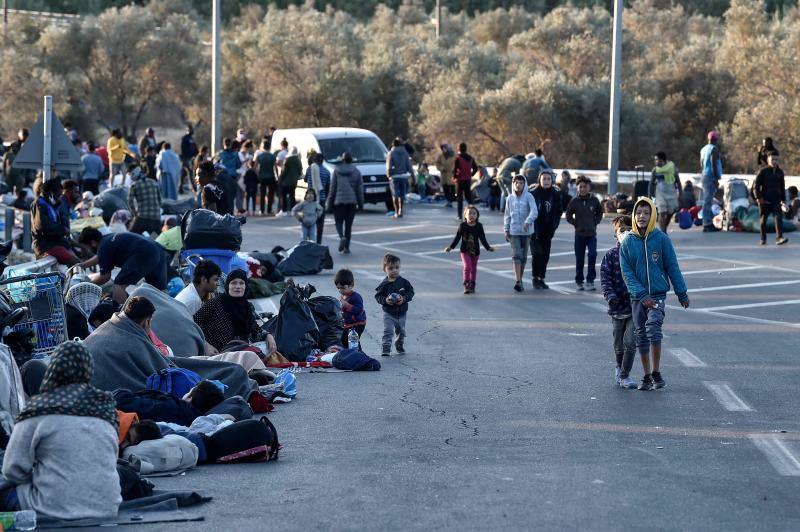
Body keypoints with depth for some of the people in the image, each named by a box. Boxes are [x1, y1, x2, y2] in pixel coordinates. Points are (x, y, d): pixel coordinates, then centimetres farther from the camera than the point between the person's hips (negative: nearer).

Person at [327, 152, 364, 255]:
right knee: (348, 224, 8)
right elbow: (360, 189, 3)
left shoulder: (337, 171, -2)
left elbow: (332, 188, -1)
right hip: (352, 201, 2)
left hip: (339, 201, -2)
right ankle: (346, 247, 6)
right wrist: (360, 203, 9)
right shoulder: (356, 172, 1)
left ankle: (342, 237, -22)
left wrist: (330, 204, 5)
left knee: (339, 222, 8)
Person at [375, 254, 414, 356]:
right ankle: (385, 349, -7)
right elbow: (378, 296, -6)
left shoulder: (404, 282, -4)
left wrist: (404, 299, -17)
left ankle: (399, 346, 39)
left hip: (401, 312, 3)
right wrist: (385, 300, -24)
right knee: (388, 331, -12)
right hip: (388, 313, -3)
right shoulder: (384, 284, -10)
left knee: (401, 331, 17)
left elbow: (411, 292, 0)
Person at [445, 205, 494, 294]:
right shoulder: (462, 225, -6)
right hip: (465, 251, -2)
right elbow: (457, 237, -1)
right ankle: (466, 285, -9)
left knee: (473, 268, 9)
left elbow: (482, 239, 5)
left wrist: (488, 247, -1)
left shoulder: (479, 226, -2)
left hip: (475, 251, 2)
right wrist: (450, 247, -5)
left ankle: (472, 285, 21)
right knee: (467, 266, -15)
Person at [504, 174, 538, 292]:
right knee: (516, 255, -11)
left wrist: (528, 221, -33)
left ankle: (520, 279, 24)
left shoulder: (529, 197, -5)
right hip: (514, 231, 1)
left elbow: (534, 211, -17)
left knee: (524, 256, 9)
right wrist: (506, 230, 6)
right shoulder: (510, 198, 4)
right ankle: (518, 281, -19)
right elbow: (507, 215, 10)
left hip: (526, 231, 0)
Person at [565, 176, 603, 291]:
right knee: (579, 259, 6)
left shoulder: (594, 200, -1)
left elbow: (599, 213, 14)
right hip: (579, 234, 0)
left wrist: (594, 223, 2)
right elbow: (568, 216, 6)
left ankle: (590, 280, -4)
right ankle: (579, 281, 18)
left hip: (592, 234, 0)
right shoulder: (574, 201, -3)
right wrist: (576, 224, -3)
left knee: (593, 255, -14)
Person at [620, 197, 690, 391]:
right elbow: (627, 273, -4)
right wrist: (642, 295, -15)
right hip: (637, 297, 2)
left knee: (653, 329, -20)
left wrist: (682, 294, 4)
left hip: (658, 294, -2)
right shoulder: (627, 243, 0)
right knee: (641, 336, 7)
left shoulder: (661, 239, -2)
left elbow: (672, 267, 3)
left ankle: (656, 373, -9)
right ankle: (647, 376, 18)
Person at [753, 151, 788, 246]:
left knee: (778, 217, -14)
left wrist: (783, 199, 16)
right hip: (764, 200, -2)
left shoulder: (780, 172, 9)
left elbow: (782, 187, 18)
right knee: (763, 219, 6)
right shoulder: (763, 171, -5)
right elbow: (756, 185, -5)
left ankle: (780, 238, -23)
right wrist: (758, 197, -12)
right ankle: (763, 238, 19)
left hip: (776, 200, 2)